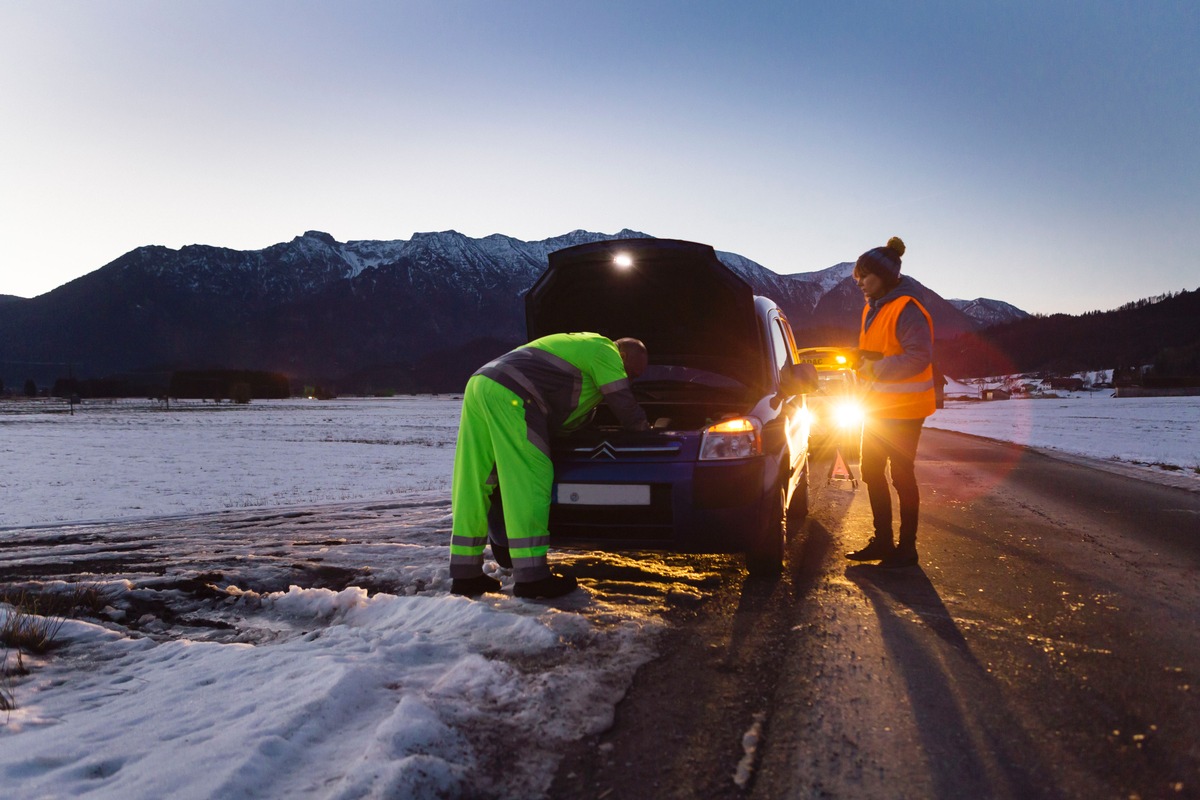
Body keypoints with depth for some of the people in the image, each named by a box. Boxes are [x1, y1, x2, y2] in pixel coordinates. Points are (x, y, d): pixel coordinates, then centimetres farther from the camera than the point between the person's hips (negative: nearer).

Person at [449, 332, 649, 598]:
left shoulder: (583, 346, 34)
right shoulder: (604, 352, 6)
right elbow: (624, 405, 5)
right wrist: (643, 428, 24)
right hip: (510, 396, -10)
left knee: (473, 483, 7)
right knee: (530, 481, -8)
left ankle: (465, 573, 12)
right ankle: (532, 576, -8)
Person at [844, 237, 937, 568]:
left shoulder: (906, 309, -18)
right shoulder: (873, 308, 12)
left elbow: (920, 357, -26)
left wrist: (876, 367, -26)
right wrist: (859, 359, 6)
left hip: (904, 409, -10)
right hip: (877, 405, 10)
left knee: (901, 476, -1)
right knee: (872, 472, 13)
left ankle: (907, 548, 11)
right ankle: (882, 541, 25)